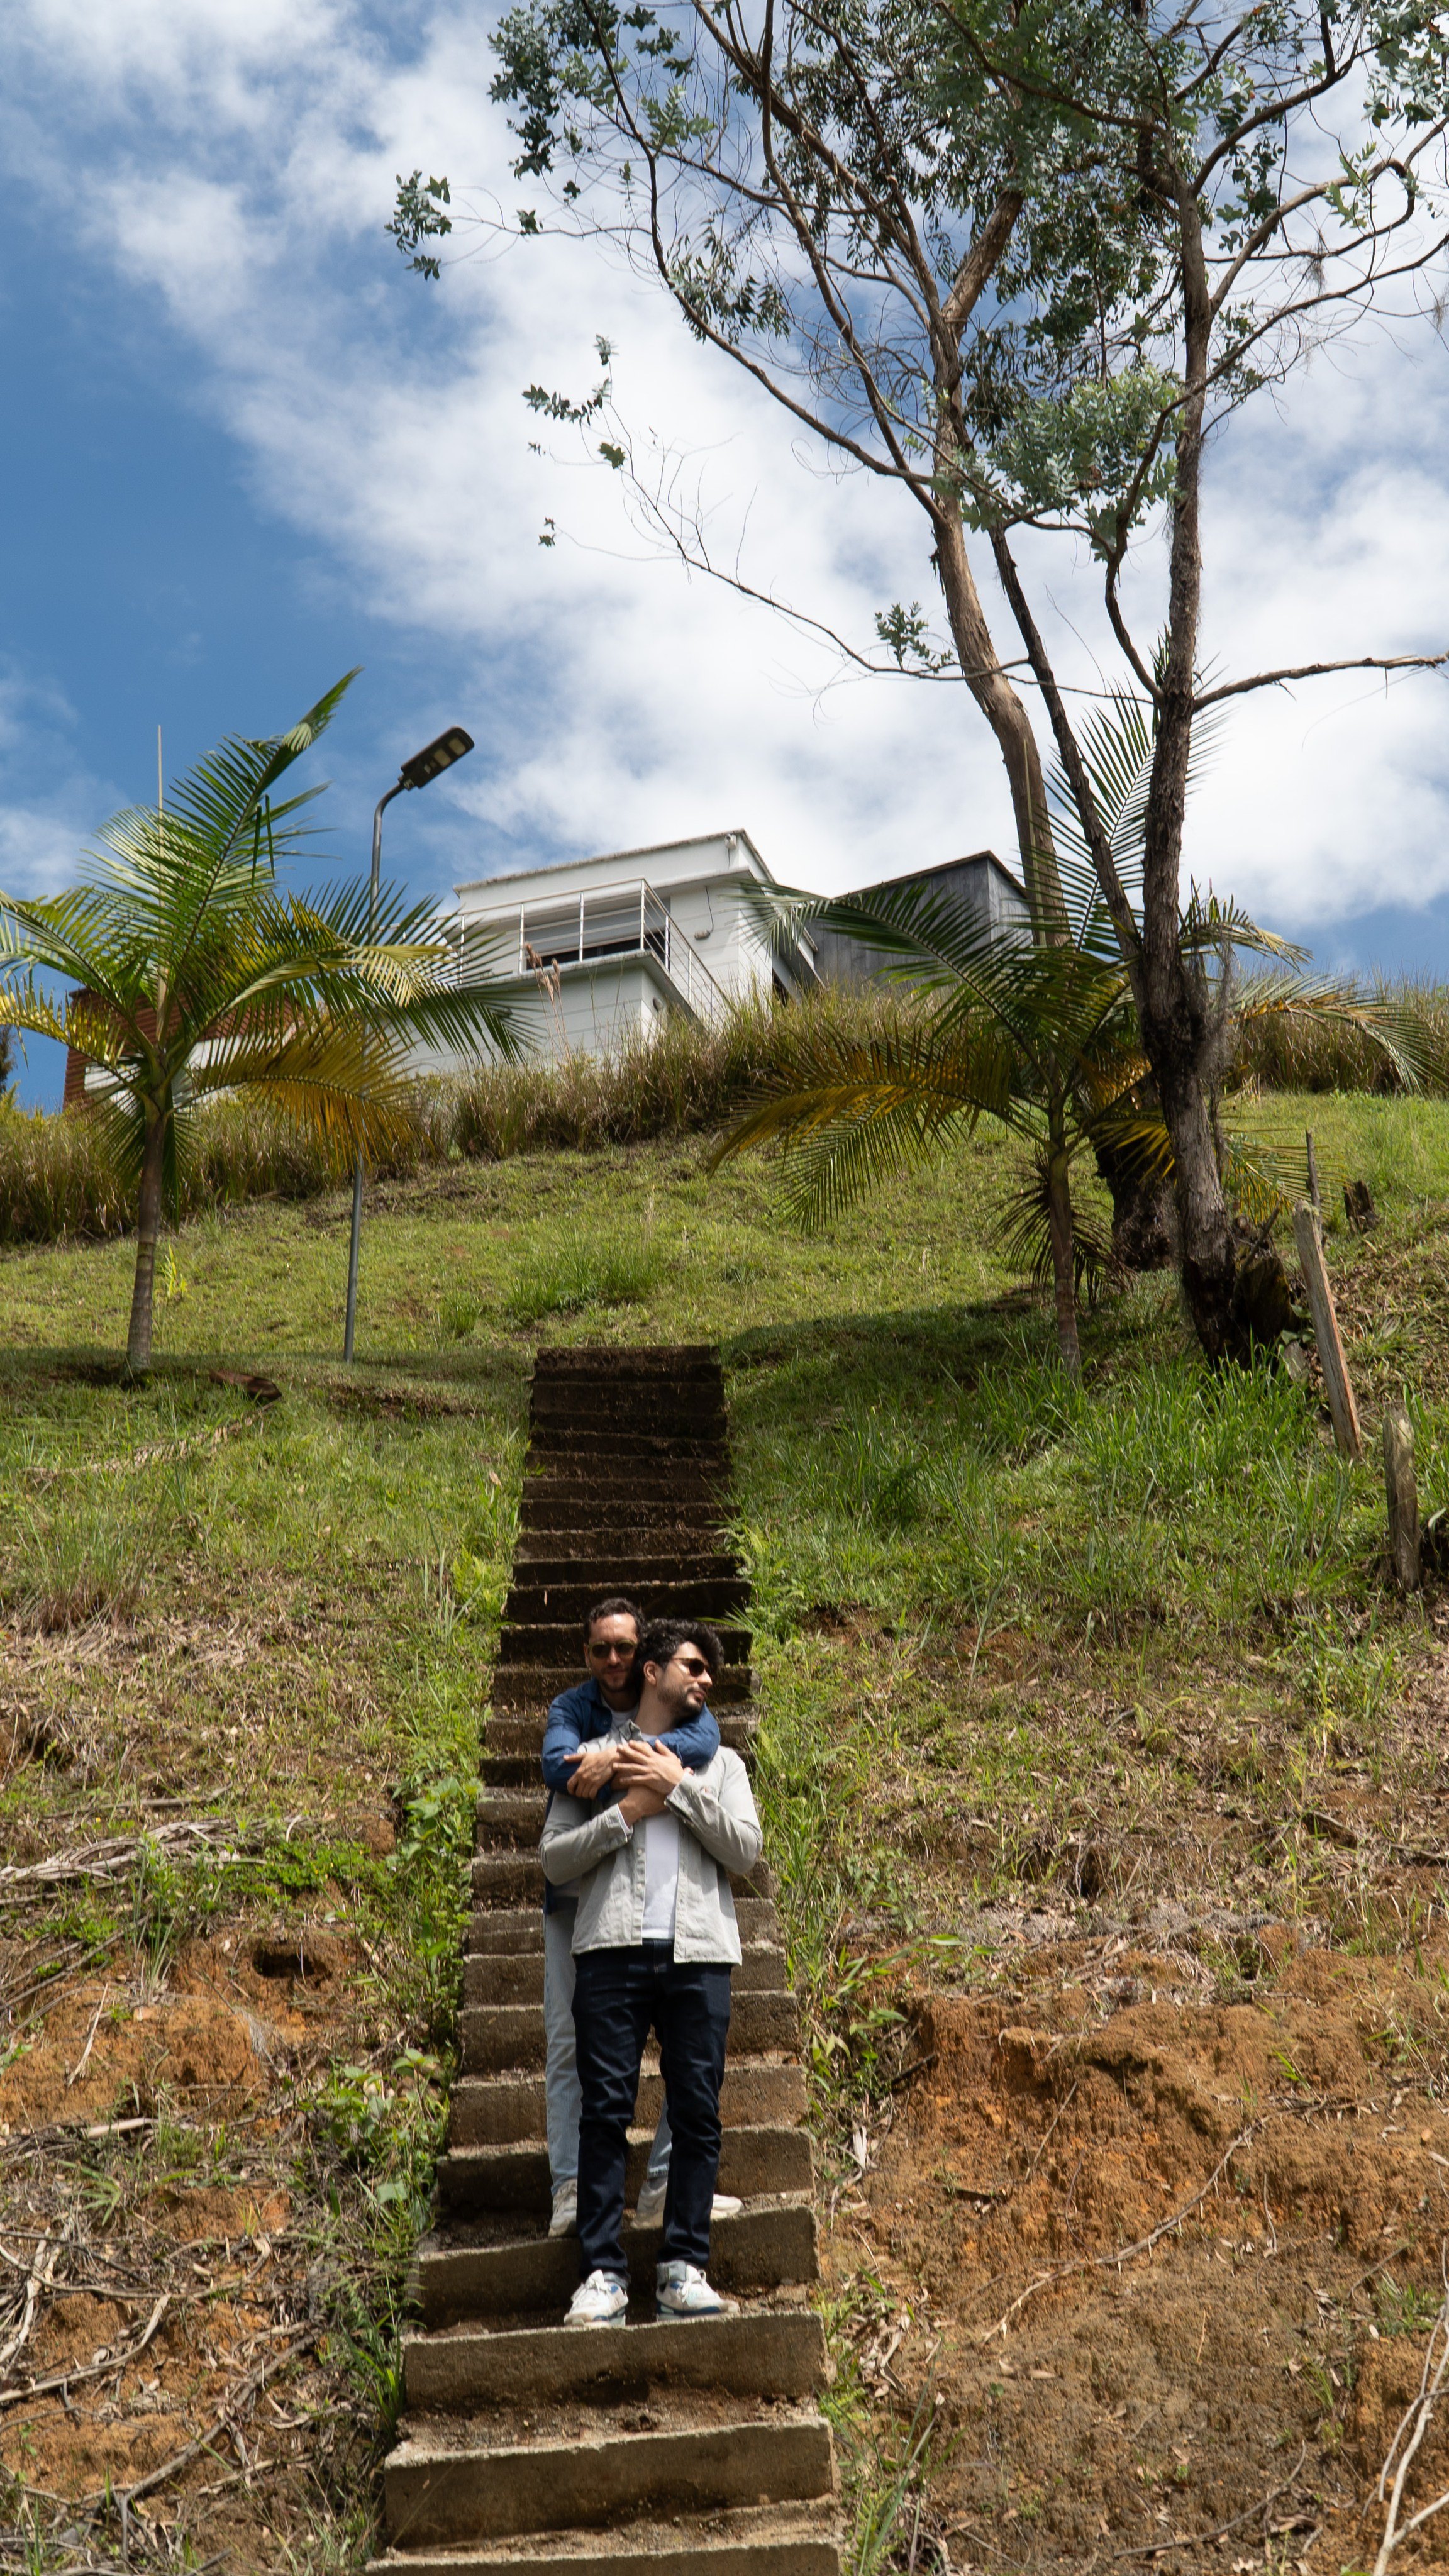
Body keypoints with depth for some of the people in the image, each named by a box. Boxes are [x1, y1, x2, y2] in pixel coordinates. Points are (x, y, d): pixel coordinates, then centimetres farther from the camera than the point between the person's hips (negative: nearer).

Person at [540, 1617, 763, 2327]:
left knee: (697, 2112, -1)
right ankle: (603, 2272, 2)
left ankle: (684, 2268, 7)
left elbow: (745, 1851, 4)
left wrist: (678, 1786, -2)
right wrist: (628, 1811, -5)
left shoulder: (719, 1761, 20)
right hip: (612, 1948, -1)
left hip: (698, 1953, 2)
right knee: (606, 2109, -4)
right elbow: (555, 1860, 6)